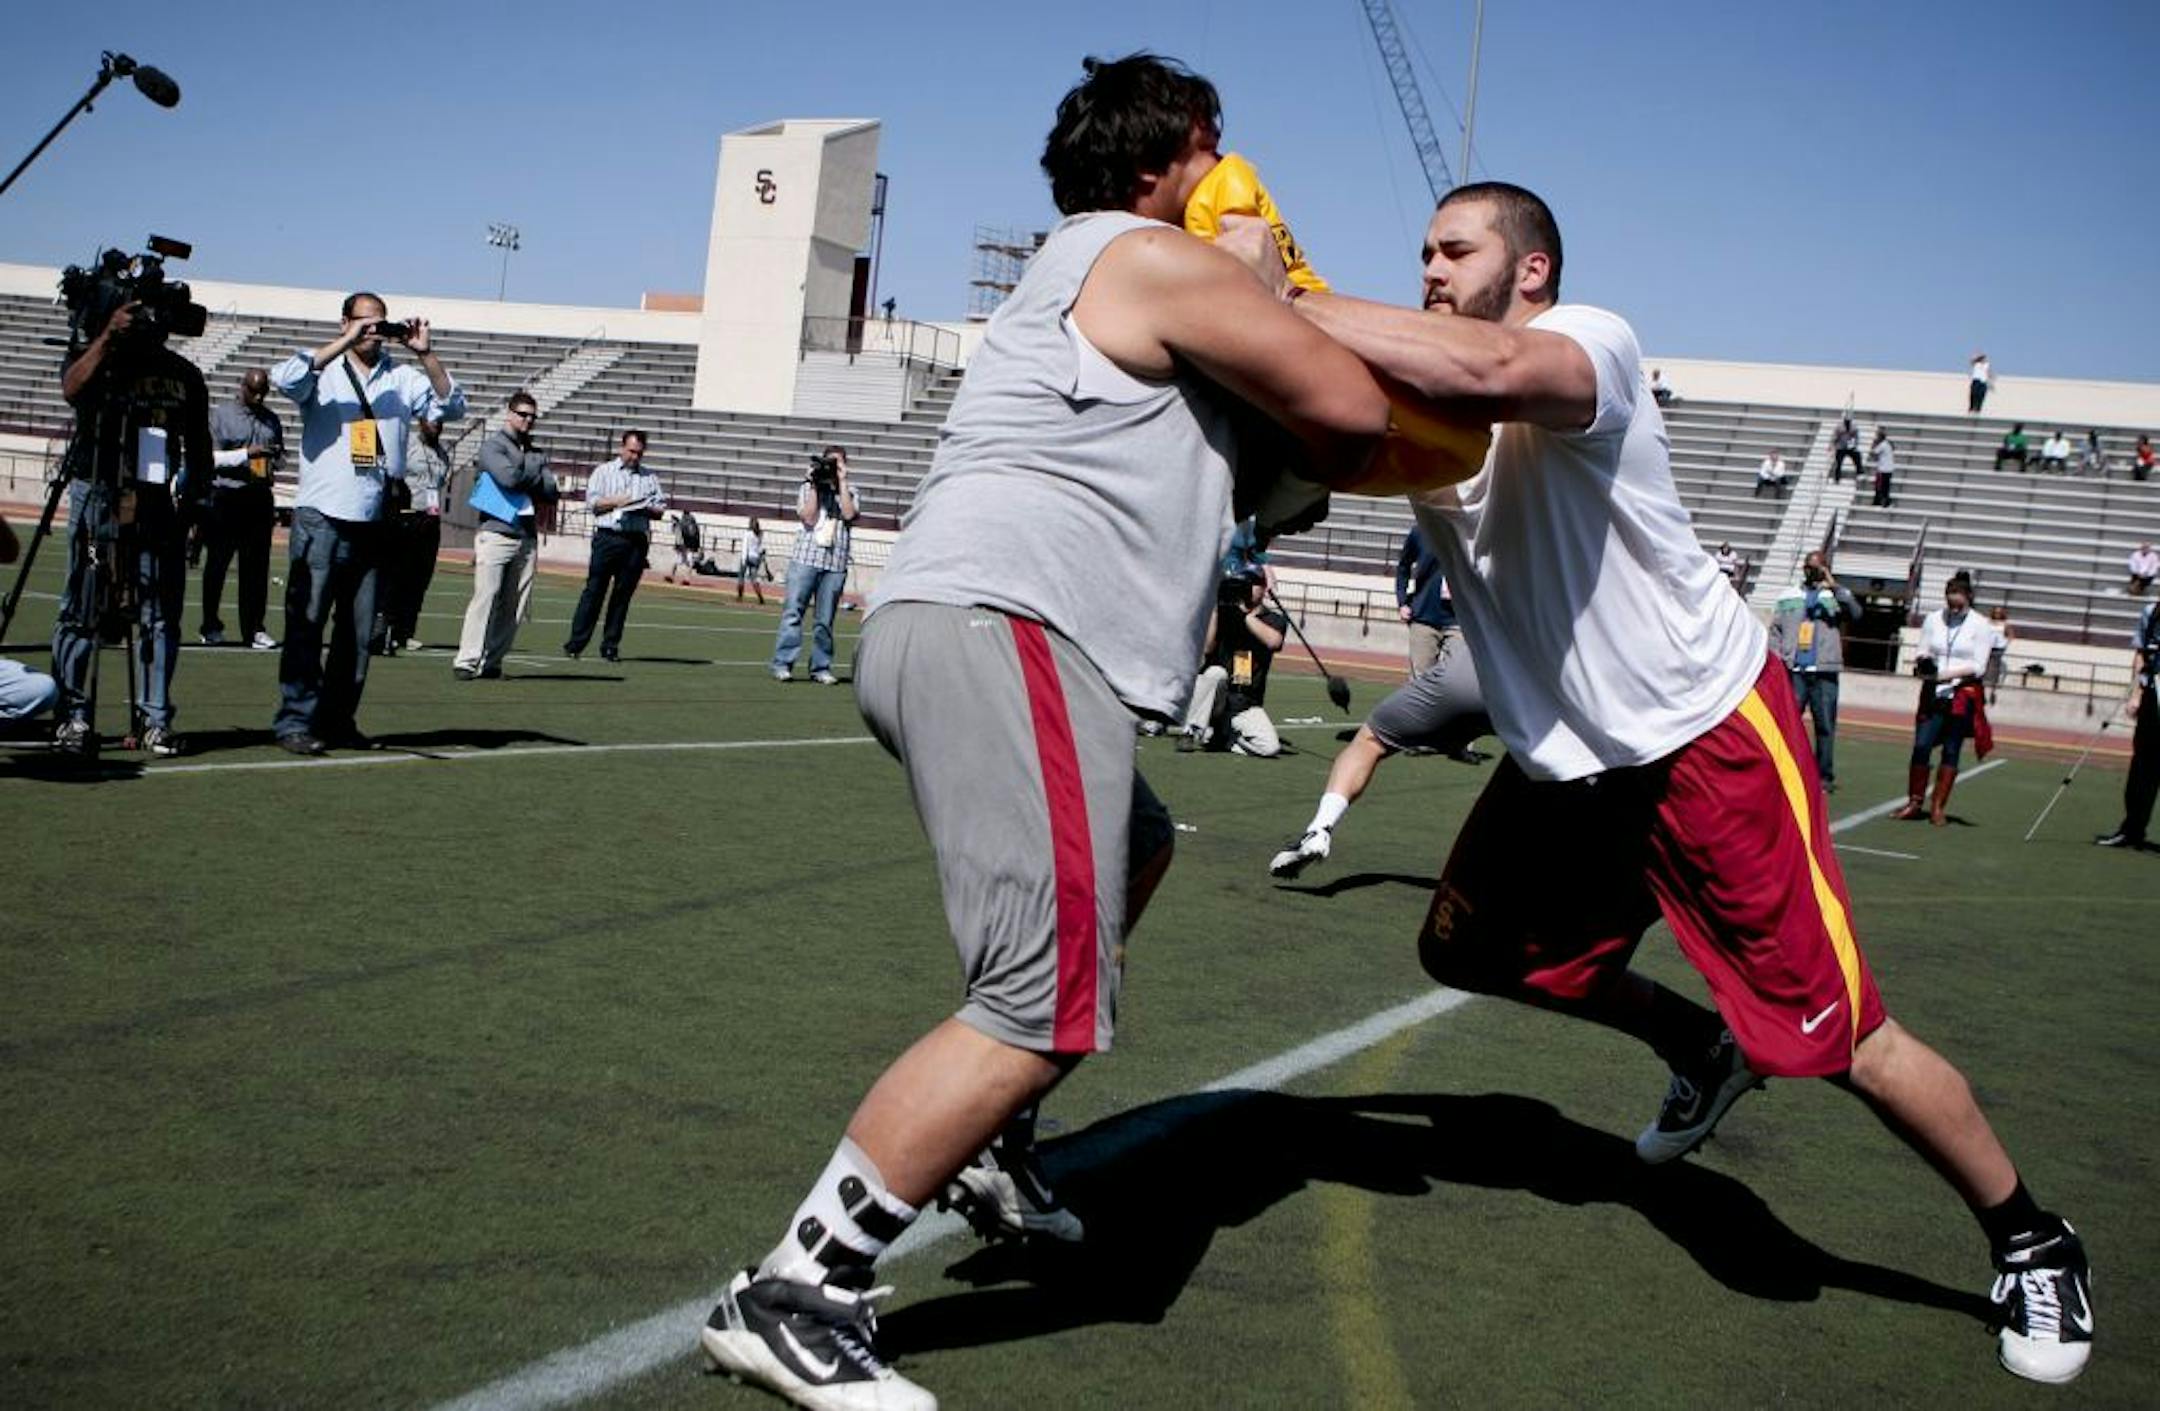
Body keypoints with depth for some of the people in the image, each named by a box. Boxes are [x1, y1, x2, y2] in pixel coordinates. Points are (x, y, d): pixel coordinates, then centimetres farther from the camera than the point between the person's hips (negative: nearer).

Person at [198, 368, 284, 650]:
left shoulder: (272, 420, 14)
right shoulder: (221, 416, 2)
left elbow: (281, 458, 22)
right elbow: (211, 457, -5)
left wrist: (277, 457, -2)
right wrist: (246, 453, -16)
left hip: (260, 498, 3)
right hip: (225, 498, -3)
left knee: (257, 565, 2)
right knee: (216, 563, 3)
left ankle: (254, 628, 5)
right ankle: (211, 626, 12)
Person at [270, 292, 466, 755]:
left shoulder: (402, 377, 11)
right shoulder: (323, 370, 4)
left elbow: (451, 406, 3)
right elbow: (285, 378, -16)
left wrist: (426, 354, -6)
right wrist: (346, 343, -15)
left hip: (375, 524, 4)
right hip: (322, 520, -3)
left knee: (358, 631, 9)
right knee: (306, 624, -4)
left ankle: (339, 720, 18)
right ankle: (296, 721, -1)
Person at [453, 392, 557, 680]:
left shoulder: (536, 454, 22)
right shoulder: (493, 445, 3)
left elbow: (552, 492, 10)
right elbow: (509, 477, -15)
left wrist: (525, 478, -2)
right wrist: (536, 476, 2)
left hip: (527, 537, 6)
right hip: (496, 534, -6)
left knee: (516, 607, 0)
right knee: (486, 596, -14)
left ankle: (491, 662, 4)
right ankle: (466, 662, -15)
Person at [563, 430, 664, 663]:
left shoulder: (650, 477, 18)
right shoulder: (604, 472, 12)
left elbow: (661, 508, 14)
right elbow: (592, 501, 1)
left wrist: (647, 509, -6)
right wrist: (617, 501, -10)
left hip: (637, 541, 2)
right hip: (608, 536, -2)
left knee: (623, 594, 1)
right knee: (594, 590, -6)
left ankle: (611, 646, 6)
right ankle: (576, 643, -6)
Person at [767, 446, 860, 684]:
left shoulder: (850, 492, 15)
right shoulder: (807, 488, 12)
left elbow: (849, 514, -6)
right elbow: (808, 518, -2)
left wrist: (842, 482, -1)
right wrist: (814, 485, -2)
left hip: (835, 563, 1)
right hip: (805, 559, -1)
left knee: (825, 620, 2)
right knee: (792, 612, -6)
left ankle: (821, 667, 7)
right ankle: (782, 664, -5)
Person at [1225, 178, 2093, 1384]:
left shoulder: (1593, 340, -21)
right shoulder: (1423, 395, 4)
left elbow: (1491, 368, -43)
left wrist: (1286, 299, -38)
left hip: (1711, 733, -8)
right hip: (1566, 757, 8)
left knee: (1843, 1039, -6)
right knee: (1468, 951, 18)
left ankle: (2031, 1239, 20)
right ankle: (1701, 1049, 39)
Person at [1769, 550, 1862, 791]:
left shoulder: (1836, 594, 8)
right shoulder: (1788, 596, 14)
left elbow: (1855, 613, -11)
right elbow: (1775, 630, 12)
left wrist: (1835, 587, -20)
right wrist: (1776, 660, 0)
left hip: (1824, 672, -2)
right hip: (1793, 671, 2)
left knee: (1825, 726, -1)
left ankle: (1825, 777, 3)